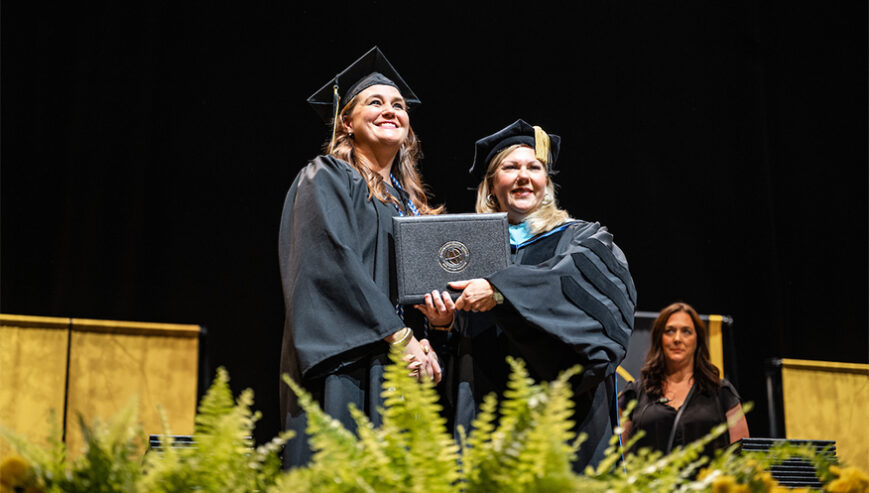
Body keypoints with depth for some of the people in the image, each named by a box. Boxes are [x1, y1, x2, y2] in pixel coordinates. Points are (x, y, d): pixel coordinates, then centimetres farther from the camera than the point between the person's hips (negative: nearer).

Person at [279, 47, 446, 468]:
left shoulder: (409, 200, 22)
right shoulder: (326, 178, 1)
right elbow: (333, 261, -13)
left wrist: (424, 343, 0)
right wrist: (399, 336, -16)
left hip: (404, 364, 7)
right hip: (345, 360, -7)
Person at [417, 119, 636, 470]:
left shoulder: (581, 240, 9)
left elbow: (585, 279, -15)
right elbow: (458, 345, 17)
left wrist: (502, 290, -22)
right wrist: (442, 321, -6)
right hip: (482, 410, 2)